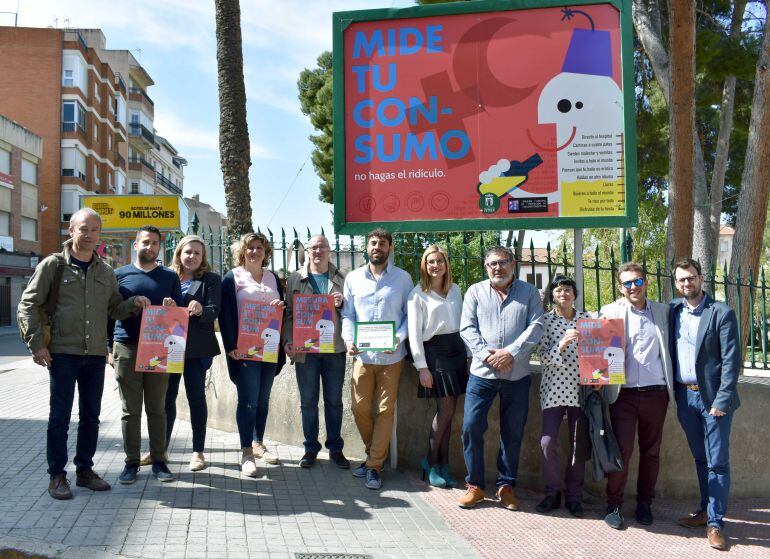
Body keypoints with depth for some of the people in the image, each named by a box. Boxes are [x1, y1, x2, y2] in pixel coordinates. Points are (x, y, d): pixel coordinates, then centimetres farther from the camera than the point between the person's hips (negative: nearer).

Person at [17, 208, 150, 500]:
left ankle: (84, 470, 23)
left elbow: (115, 308, 18)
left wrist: (134, 303, -4)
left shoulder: (106, 272, 12)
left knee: (91, 415, 11)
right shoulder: (53, 265, -1)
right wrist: (36, 344, -9)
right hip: (62, 353, -4)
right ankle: (57, 476, 11)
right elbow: (28, 305, -2)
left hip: (96, 355, 4)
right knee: (60, 415, 0)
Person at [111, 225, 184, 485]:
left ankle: (159, 461, 13)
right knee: (130, 410, 4)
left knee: (157, 409, 6)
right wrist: (109, 346, 3)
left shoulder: (170, 277, 9)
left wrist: (172, 309, -13)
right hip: (127, 348, 0)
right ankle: (131, 462, 13)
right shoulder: (120, 274, 7)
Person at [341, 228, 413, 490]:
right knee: (360, 408, 4)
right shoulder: (353, 278, 9)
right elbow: (348, 314, 9)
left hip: (391, 356, -2)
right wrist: (349, 339, -8)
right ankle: (375, 454, 26)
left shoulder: (402, 278, 3)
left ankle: (374, 465, 9)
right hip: (362, 354, 2)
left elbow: (410, 314, 3)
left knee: (385, 410, 0)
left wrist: (399, 338, -13)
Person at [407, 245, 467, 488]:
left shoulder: (455, 290, 13)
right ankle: (432, 463, 8)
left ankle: (443, 465, 13)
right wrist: (422, 367, -11)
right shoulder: (418, 294, -2)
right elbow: (414, 333, -6)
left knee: (447, 411, 5)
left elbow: (464, 322, 16)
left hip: (456, 348, 5)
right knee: (446, 411, -8)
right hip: (435, 350, -5)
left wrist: (467, 355, 9)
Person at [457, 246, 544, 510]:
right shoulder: (475, 292, 8)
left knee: (513, 432, 7)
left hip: (517, 374, 0)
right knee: (471, 427, -4)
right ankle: (475, 485, 10)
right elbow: (467, 328, 1)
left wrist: (511, 353, -15)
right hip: (482, 372, 0)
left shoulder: (529, 293, 8)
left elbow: (535, 327, -3)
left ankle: (506, 485, 21)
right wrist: (486, 354, -13)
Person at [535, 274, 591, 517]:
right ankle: (553, 491, 11)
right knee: (547, 442, -9)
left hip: (581, 388, 2)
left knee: (579, 444, 5)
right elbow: (542, 356, -7)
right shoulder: (545, 320, 0)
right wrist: (561, 345, -22)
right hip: (554, 388, -2)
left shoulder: (586, 318, 6)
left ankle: (574, 496, 19)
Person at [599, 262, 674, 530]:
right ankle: (614, 505, 8)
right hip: (624, 394, -2)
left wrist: (672, 387, 3)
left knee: (651, 451, 10)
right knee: (622, 450, -5)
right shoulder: (609, 312, 3)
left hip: (656, 394, 2)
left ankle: (644, 504, 24)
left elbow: (669, 349, 12)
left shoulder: (663, 311, 9)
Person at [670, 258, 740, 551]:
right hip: (685, 395, 5)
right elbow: (669, 352, 14)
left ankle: (715, 522, 6)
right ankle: (706, 510, 27)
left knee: (717, 461, 0)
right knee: (701, 458, 15)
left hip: (713, 397, -4)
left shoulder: (722, 313, -7)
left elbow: (731, 360, -10)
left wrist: (721, 400, -15)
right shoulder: (673, 310, 7)